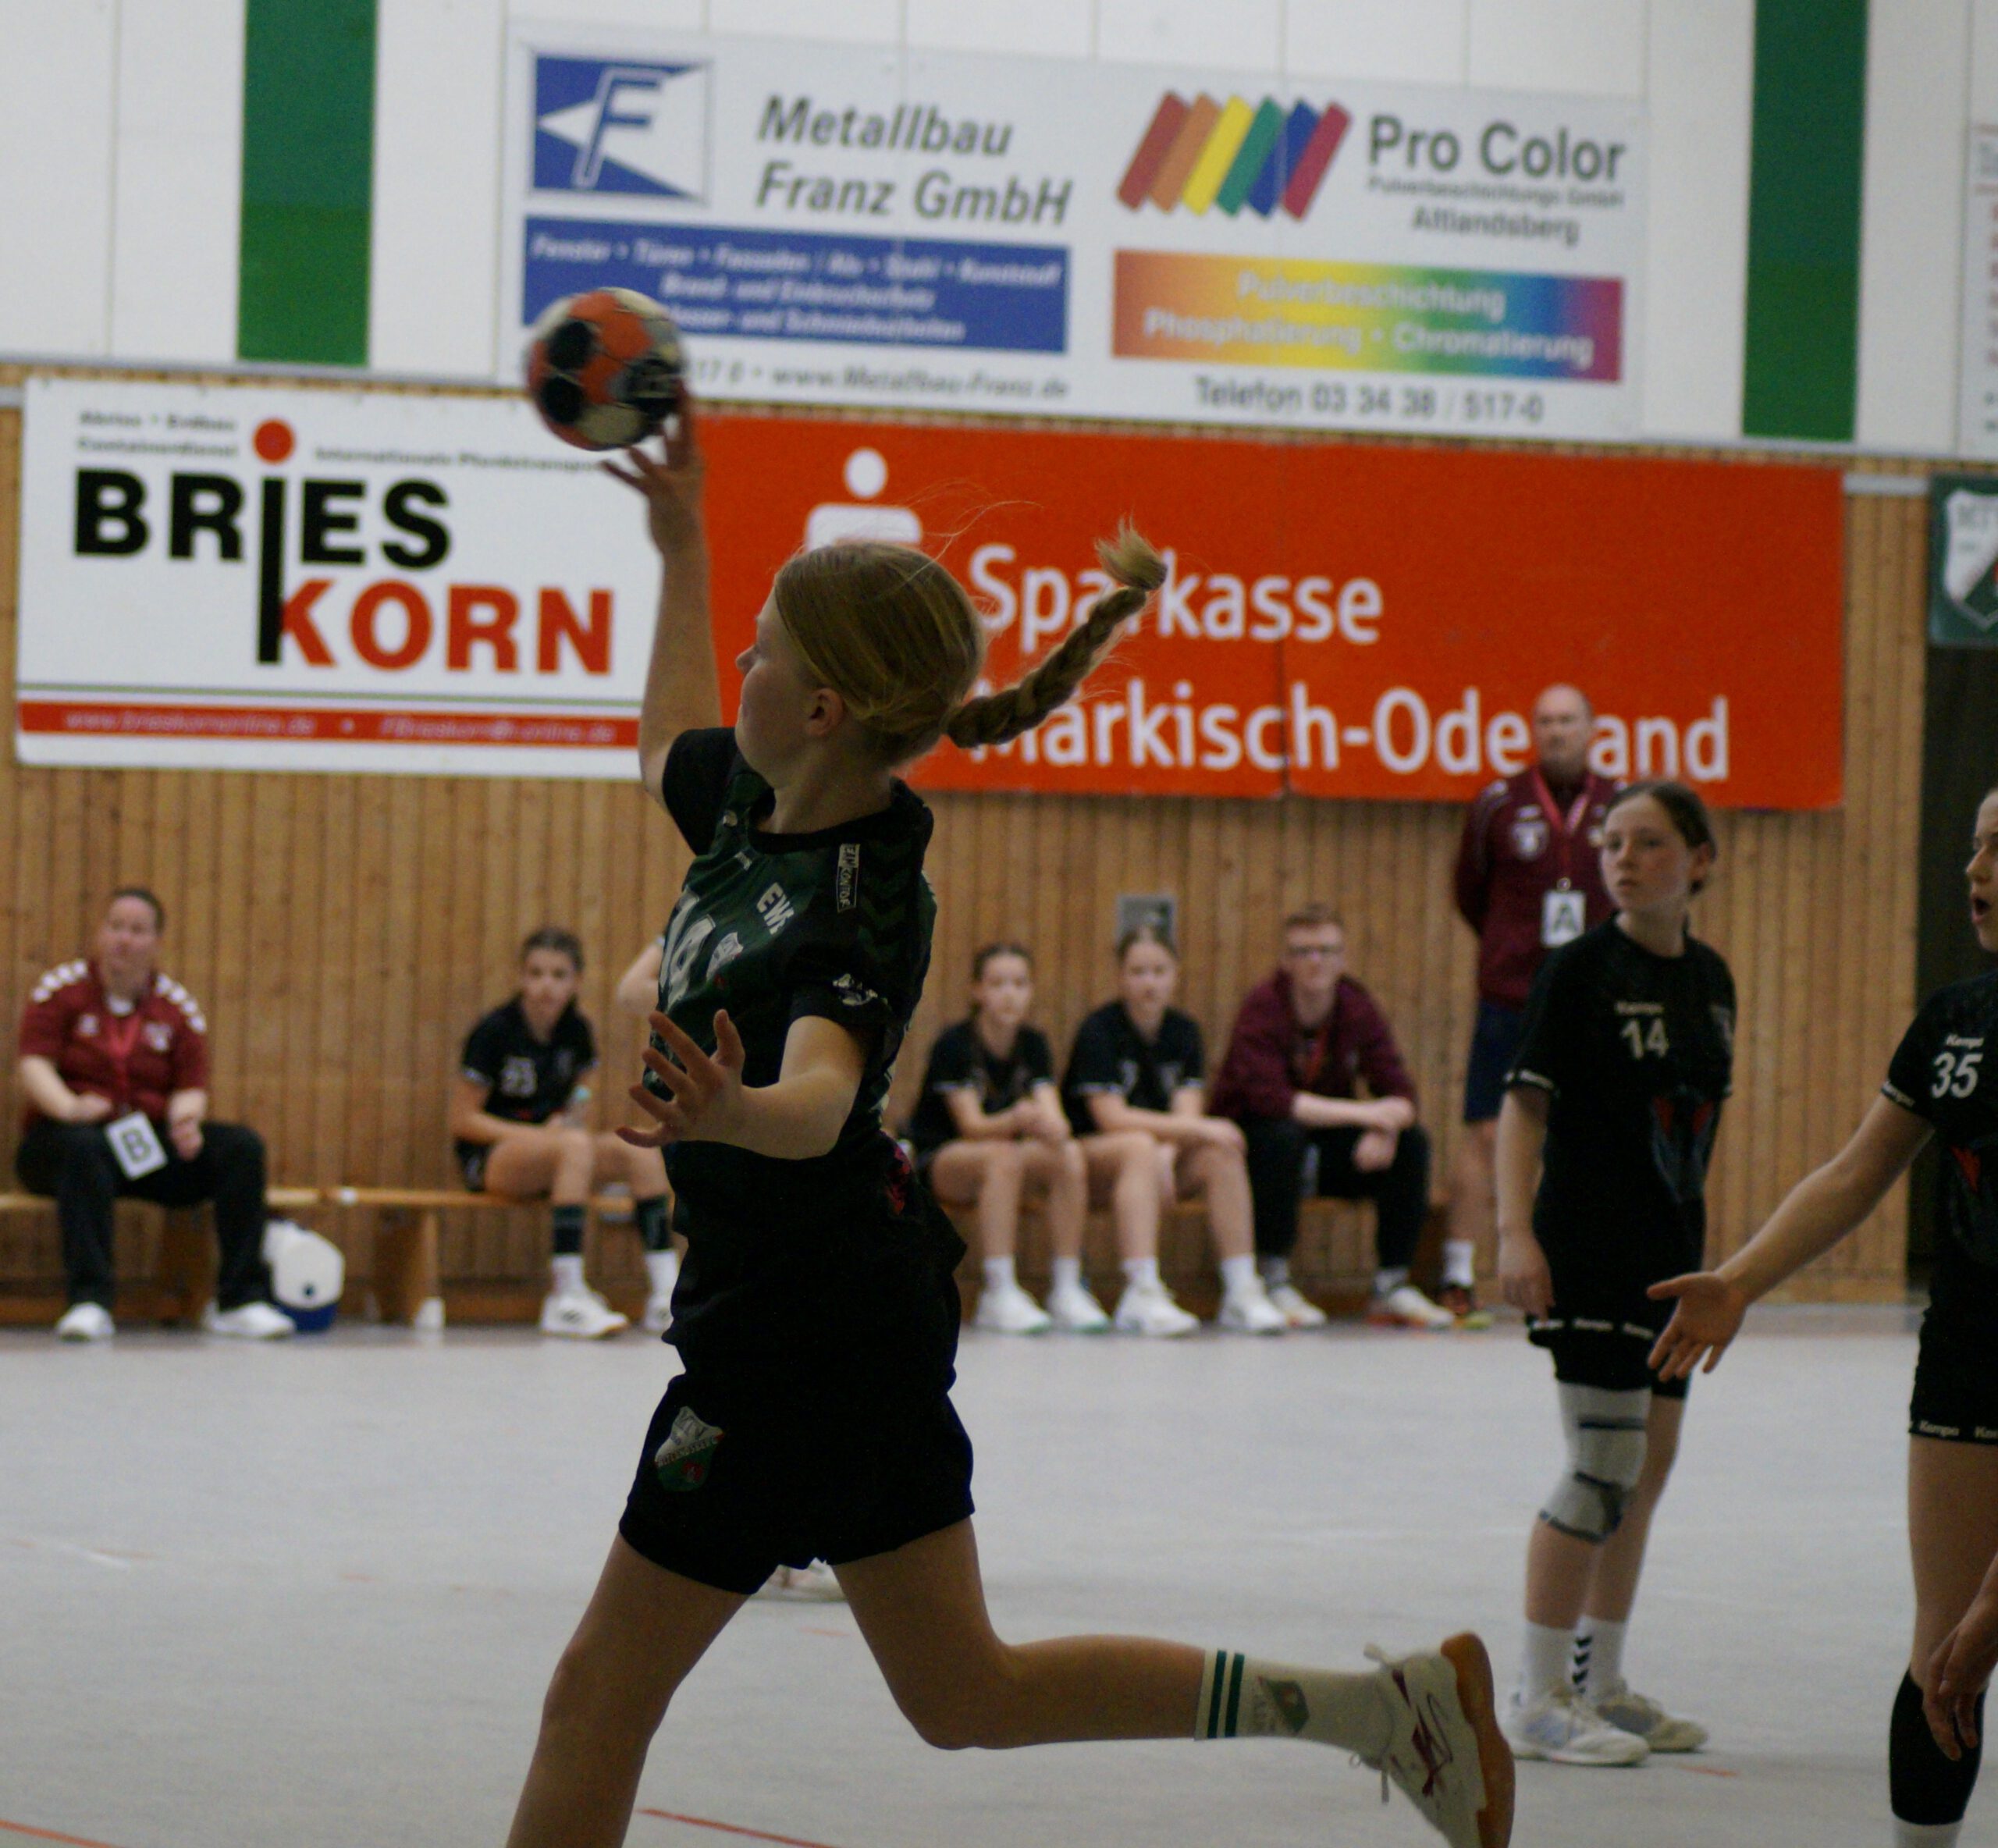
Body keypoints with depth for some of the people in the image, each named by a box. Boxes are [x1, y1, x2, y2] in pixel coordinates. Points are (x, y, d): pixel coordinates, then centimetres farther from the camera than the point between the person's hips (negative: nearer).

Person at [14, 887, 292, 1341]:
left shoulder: (178, 1007, 11)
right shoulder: (61, 989, 2)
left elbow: (191, 1087, 5)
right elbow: (33, 1065, -9)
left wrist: (184, 1118, -20)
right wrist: (69, 1107, -30)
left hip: (151, 1146, 4)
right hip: (65, 1137, -4)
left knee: (242, 1147, -20)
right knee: (84, 1147, -40)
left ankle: (240, 1299, -20)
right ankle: (89, 1301, -46)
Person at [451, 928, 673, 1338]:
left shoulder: (576, 1031, 5)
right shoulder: (495, 1031, -12)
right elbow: (462, 1120, -11)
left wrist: (572, 1119, -6)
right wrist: (540, 1134, -18)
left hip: (552, 1159, 6)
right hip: (490, 1158, -6)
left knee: (641, 1150, -19)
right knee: (575, 1146, -36)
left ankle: (666, 1293, -23)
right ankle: (567, 1298, -41)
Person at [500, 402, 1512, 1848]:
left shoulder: (856, 908, -24)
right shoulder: (755, 801, 2)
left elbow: (824, 1091, -45)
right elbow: (673, 742, 28)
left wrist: (736, 1113, -66)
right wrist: (680, 545, 27)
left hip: (806, 1319, -9)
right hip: (848, 1305, 9)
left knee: (604, 1690, -1)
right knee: (965, 1694, 16)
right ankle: (1394, 1707, 17)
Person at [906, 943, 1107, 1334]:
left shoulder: (1033, 1046, 1)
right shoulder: (954, 1045, -15)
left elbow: (1053, 1115, -11)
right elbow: (971, 1124, -24)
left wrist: (1054, 1129, -37)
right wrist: (1017, 1120, -45)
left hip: (1004, 1155, 5)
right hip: (937, 1160, -5)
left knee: (1070, 1156, -23)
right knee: (1003, 1156, -36)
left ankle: (1068, 1291, -21)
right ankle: (1000, 1294, -38)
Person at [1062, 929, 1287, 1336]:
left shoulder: (1184, 1032, 6)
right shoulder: (1099, 1031, -11)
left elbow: (1187, 1112, -5)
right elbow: (1111, 1118, -21)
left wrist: (1167, 1154, -27)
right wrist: (1196, 1128, -27)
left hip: (1162, 1154, 5)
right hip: (1090, 1157, -5)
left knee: (1222, 1153, -22)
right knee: (1140, 1146, -37)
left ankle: (1241, 1291, -24)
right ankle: (1142, 1296, -48)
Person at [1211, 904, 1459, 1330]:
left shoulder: (1359, 1007, -3)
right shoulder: (1262, 1008, -18)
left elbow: (1400, 1094, -9)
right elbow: (1269, 1098, -32)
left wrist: (1386, 1128, -34)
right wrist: (1364, 1113, -36)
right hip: (1250, 1137, -5)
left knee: (1412, 1143, -16)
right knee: (1284, 1135, -37)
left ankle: (1392, 1285, -9)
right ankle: (1273, 1283, -27)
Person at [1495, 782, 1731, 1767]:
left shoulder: (1708, 976, 10)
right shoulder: (1580, 968, -9)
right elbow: (1525, 1100, -11)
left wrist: (1698, 1248, 18)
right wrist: (1515, 1230, -21)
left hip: (1671, 1250, 7)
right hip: (1589, 1248, -7)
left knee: (1646, 1473, 11)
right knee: (1604, 1471, -11)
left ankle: (1600, 1685, 21)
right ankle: (1538, 1698, -5)